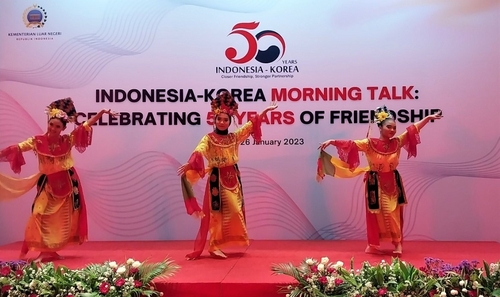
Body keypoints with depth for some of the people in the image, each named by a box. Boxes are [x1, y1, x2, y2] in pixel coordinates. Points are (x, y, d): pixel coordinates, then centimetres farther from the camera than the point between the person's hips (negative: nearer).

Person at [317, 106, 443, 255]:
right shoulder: (370, 143, -12)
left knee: (394, 215, 4)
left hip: (392, 184, 3)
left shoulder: (397, 142, -1)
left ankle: (398, 243, 10)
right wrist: (332, 141, -31)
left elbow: (413, 129, 2)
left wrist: (429, 117, 2)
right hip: (375, 185, -2)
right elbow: (351, 144, -20)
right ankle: (374, 245, 13)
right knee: (375, 215, 4)